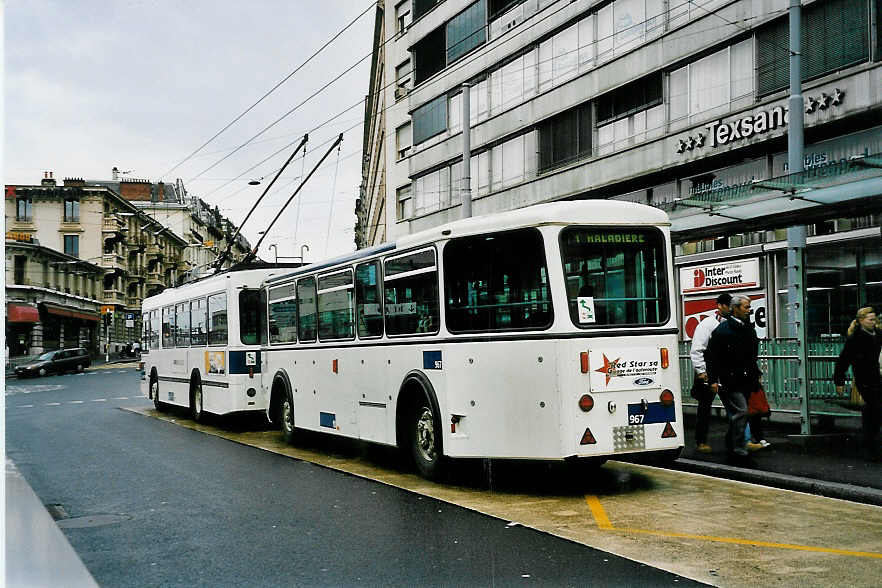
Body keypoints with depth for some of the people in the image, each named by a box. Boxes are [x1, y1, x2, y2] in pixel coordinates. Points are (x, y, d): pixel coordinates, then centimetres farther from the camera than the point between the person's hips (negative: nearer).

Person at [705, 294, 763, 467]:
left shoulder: (749, 328, 14)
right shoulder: (723, 329, -10)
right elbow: (711, 355, -11)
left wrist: (756, 374, 18)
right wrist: (713, 380, -15)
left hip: (745, 381, 8)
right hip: (729, 381, -8)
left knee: (736, 416, 15)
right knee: (740, 412, -14)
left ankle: (731, 451, 27)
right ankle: (739, 454, -10)